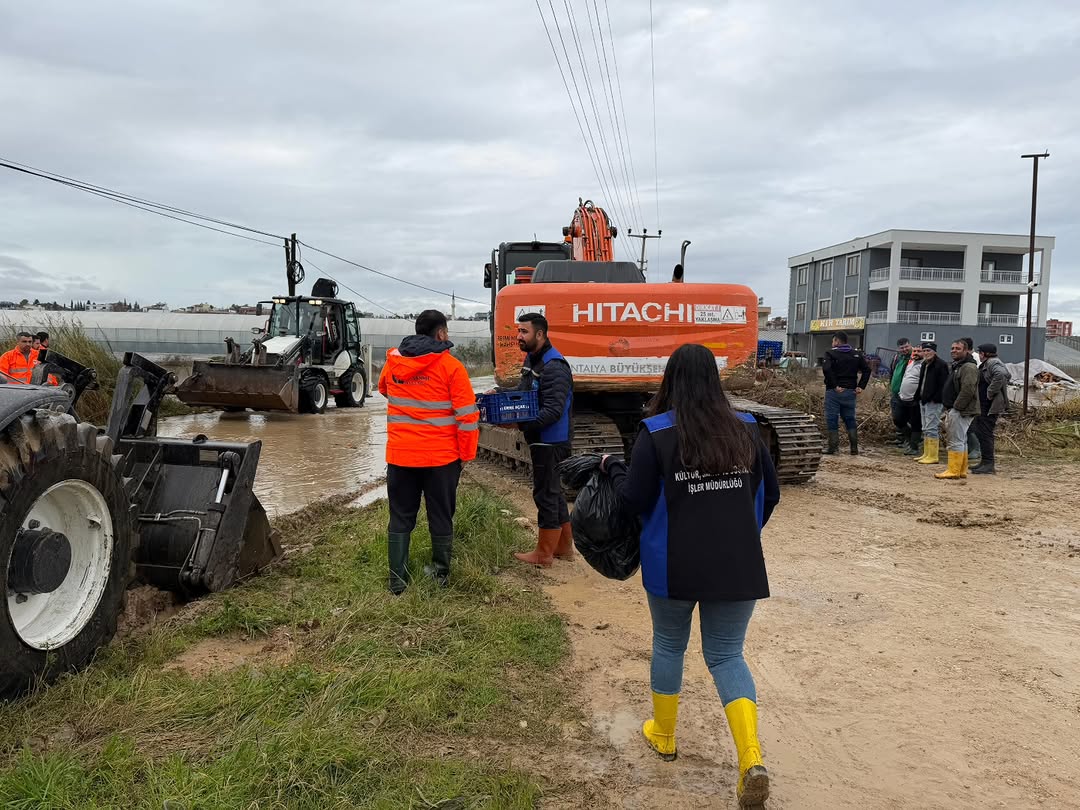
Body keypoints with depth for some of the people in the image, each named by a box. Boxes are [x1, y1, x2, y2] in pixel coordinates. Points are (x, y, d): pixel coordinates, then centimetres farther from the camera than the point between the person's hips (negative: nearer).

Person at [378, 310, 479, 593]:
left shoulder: (393, 362, 4)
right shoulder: (451, 366, -9)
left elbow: (384, 390, 25)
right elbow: (467, 414, -11)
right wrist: (466, 453, -2)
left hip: (400, 455, 3)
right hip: (441, 456, -3)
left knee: (400, 519, 12)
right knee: (441, 517, 13)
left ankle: (397, 581, 15)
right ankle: (441, 575, 24)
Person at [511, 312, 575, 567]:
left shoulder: (554, 367, -21)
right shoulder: (531, 359, 11)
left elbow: (553, 411, -27)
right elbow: (525, 394, 19)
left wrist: (520, 424, -36)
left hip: (551, 441, -10)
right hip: (542, 439, 10)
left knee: (546, 493, 0)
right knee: (554, 491, 17)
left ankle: (543, 554, 12)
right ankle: (564, 546, 30)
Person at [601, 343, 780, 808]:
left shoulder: (656, 432, -12)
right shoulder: (744, 428, 0)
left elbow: (634, 501, -11)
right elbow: (770, 494, 8)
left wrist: (612, 467, 7)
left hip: (675, 564, -2)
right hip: (738, 564, 3)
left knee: (668, 645, 20)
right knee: (727, 655, 13)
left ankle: (663, 736, 36)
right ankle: (752, 759, -3)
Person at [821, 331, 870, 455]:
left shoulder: (831, 354, -7)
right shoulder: (856, 355, 9)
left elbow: (826, 369, -23)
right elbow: (867, 369, 5)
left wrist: (834, 386, -17)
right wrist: (860, 386, 4)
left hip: (833, 392, -5)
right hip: (850, 392, 5)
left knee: (832, 419, 2)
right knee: (850, 419, 13)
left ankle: (833, 447, 0)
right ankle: (854, 448, 10)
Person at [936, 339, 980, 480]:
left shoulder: (969, 367, -14)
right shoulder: (956, 366, 21)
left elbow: (968, 390, -24)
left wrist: (956, 407, -20)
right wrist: (949, 409, 18)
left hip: (961, 411, -11)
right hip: (954, 410, 11)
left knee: (956, 441, -9)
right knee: (961, 441, 13)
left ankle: (954, 471, -8)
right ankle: (962, 470, 19)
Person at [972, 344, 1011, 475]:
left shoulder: (992, 363, -14)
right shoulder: (987, 364, 18)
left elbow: (1001, 375, -34)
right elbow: (1007, 375, 30)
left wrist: (991, 393, -25)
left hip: (990, 406, -11)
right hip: (983, 406, 11)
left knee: (985, 433, -9)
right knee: (981, 432, 15)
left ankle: (988, 465, -7)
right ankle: (985, 462, 23)